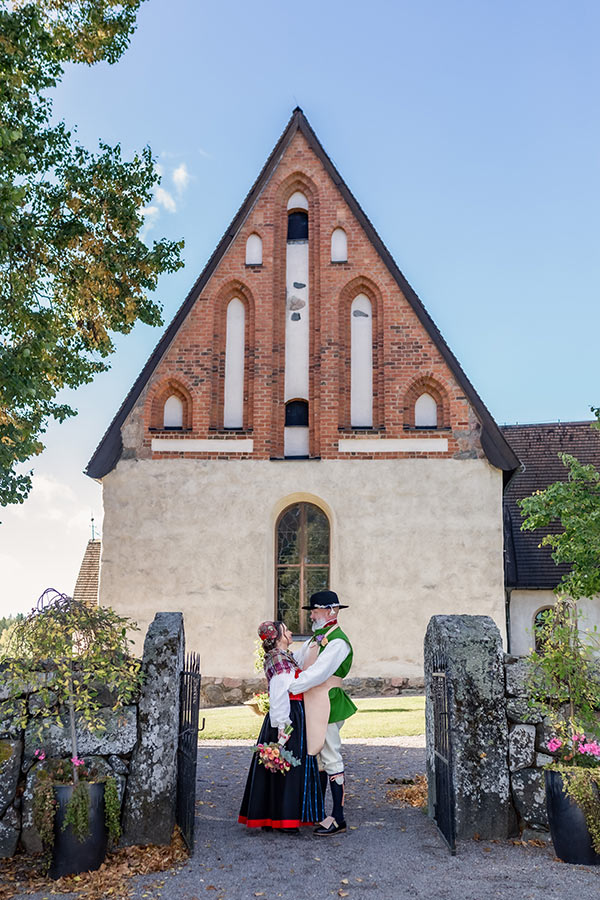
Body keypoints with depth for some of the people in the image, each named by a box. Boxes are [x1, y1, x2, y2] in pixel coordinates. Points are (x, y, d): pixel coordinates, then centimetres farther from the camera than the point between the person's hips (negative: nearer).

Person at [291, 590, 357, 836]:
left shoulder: (338, 642, -16)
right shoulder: (316, 638, 13)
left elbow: (316, 674, -22)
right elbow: (295, 661, 18)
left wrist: (289, 689, -20)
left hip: (327, 704, -9)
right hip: (313, 704, 9)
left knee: (331, 757, -5)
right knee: (316, 753, 17)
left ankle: (338, 818, 2)